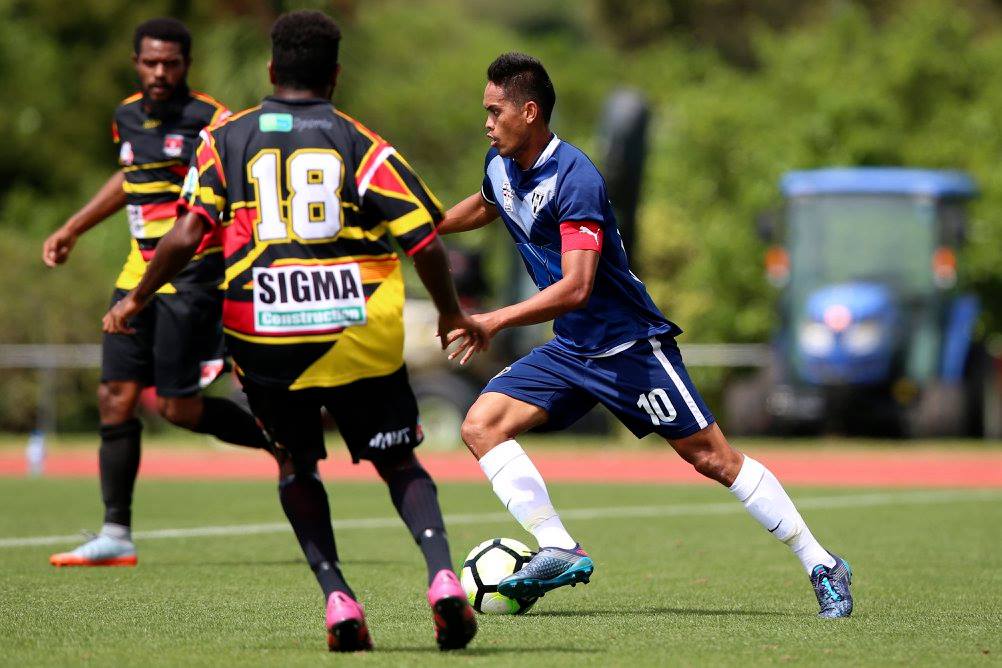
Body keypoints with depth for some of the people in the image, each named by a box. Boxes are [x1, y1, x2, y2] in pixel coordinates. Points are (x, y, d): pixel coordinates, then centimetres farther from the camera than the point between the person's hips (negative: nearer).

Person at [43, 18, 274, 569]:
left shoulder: (212, 121, -11)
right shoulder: (127, 116, 11)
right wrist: (72, 230, 34)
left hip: (193, 275, -7)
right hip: (139, 273, 7)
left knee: (178, 407, -9)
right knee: (115, 399, 1)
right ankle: (116, 535, 5)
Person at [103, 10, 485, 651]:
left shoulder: (226, 139, 8)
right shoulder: (361, 142, 5)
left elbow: (185, 237, -1)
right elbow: (425, 239, 1)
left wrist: (136, 299, 13)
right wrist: (452, 314, 17)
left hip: (262, 335, 1)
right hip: (360, 334, -1)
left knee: (297, 466, 21)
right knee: (400, 463, 12)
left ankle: (338, 599, 3)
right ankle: (443, 576, -13)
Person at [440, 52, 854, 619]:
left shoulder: (575, 179, -25)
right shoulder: (501, 167, 2)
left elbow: (575, 288, -32)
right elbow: (485, 207, 29)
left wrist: (496, 320, -36)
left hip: (629, 344, -8)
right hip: (571, 351, 8)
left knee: (713, 458, -6)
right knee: (482, 425, -8)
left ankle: (822, 566, 3)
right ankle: (559, 551, -11)